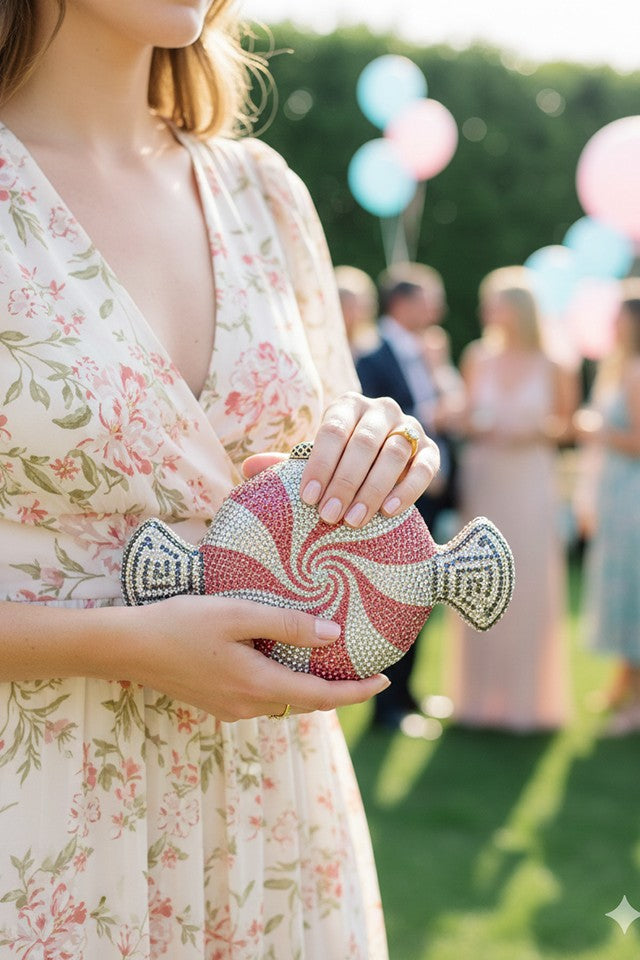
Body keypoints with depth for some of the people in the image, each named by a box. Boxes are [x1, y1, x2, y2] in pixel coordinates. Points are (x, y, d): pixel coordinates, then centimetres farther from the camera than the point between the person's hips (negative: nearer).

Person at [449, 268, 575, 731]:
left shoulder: (551, 366, -2)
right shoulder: (476, 358, 5)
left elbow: (566, 422, 9)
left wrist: (540, 428, -11)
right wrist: (478, 427, -9)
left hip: (532, 482, -2)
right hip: (483, 480, 2)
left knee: (530, 587, 0)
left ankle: (529, 698, 13)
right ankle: (481, 696, 16)